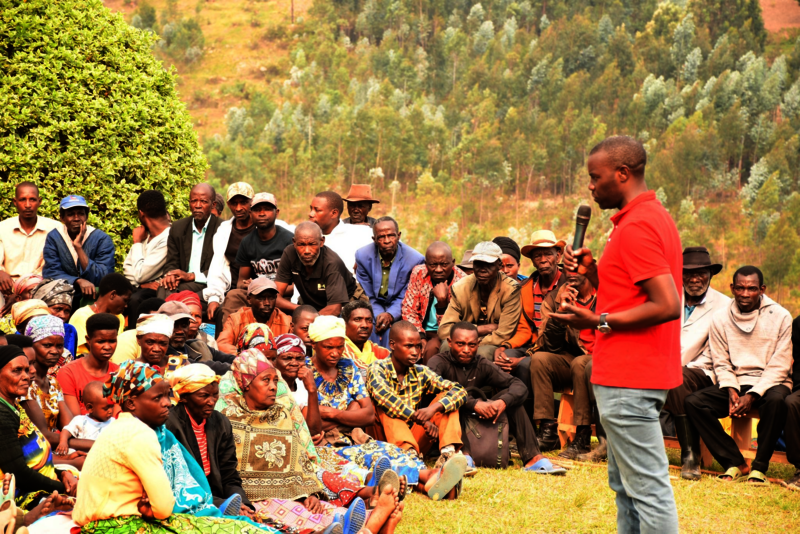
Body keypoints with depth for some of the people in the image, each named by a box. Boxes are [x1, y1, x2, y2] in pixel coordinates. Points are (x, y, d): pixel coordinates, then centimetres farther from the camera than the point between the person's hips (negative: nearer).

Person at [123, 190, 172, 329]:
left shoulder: (166, 240, -18)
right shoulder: (145, 234, 10)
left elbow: (140, 275, -18)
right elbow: (128, 267, 12)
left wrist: (137, 242, -7)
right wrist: (141, 283, -9)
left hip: (156, 291, -7)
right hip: (139, 287, 7)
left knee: (135, 299, -36)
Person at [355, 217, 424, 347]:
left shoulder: (415, 259, -11)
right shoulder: (363, 256, -4)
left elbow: (405, 299, -6)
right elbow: (367, 296, 0)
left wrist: (390, 315, -25)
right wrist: (379, 315, -18)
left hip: (397, 314, -2)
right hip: (373, 311, 2)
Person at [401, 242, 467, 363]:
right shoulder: (419, 273, -6)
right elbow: (408, 310, 0)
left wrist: (442, 301, -33)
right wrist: (420, 338, -14)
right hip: (423, 330, 3)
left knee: (431, 348, -33)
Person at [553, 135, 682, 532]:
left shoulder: (637, 226, -17)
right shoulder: (652, 216, 16)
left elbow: (667, 306, -25)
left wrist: (599, 322, -20)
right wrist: (591, 272, 7)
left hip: (628, 382, -11)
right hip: (628, 375, 11)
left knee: (648, 488, -7)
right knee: (624, 484, 17)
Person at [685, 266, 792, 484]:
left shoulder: (780, 317, -5)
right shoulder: (720, 319, 4)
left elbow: (779, 366, -8)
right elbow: (721, 363, 7)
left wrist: (752, 395, -19)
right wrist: (731, 390, -14)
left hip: (769, 383, -3)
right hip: (735, 383, 3)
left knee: (776, 401, -39)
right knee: (693, 402, -22)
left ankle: (759, 467, -23)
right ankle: (735, 463, -16)